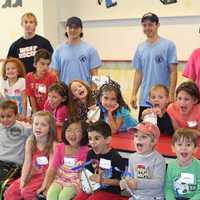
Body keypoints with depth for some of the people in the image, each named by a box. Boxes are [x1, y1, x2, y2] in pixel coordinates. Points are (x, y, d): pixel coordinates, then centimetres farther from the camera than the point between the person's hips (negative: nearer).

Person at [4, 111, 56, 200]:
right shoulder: (30, 142, 0)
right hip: (32, 174, 5)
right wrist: (22, 181, -12)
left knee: (27, 192, -25)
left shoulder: (53, 145, -14)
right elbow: (27, 163, -2)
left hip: (45, 176, -5)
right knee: (10, 192, -6)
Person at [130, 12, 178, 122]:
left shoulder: (168, 45, -5)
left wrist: (171, 95, -12)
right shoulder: (140, 48, 8)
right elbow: (138, 73, 12)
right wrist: (134, 95, 7)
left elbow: (173, 72, -7)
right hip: (144, 100, 5)